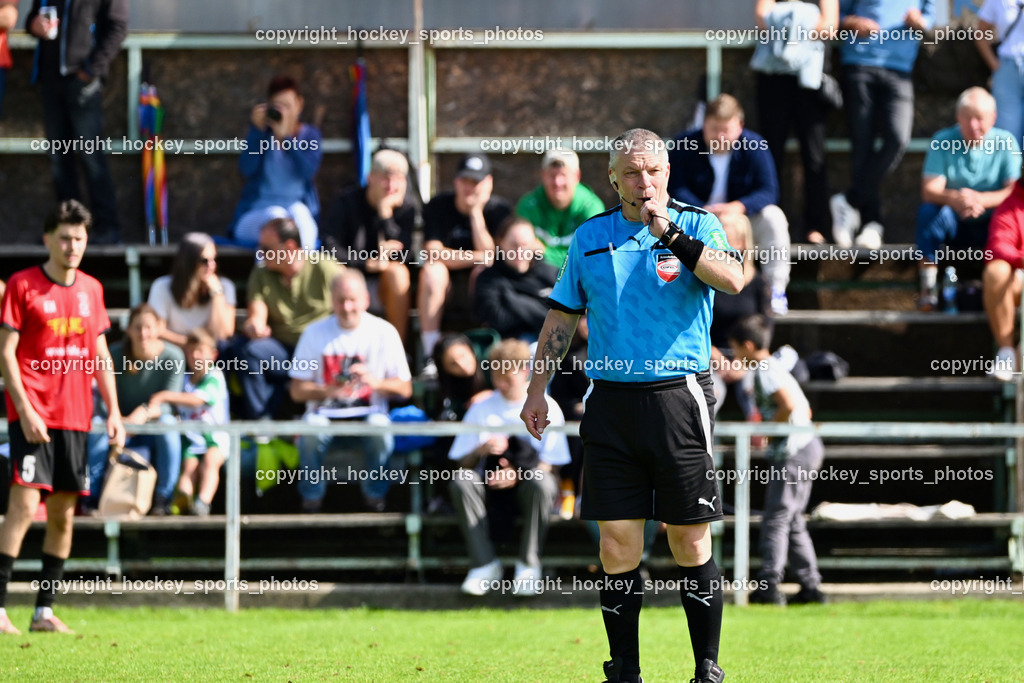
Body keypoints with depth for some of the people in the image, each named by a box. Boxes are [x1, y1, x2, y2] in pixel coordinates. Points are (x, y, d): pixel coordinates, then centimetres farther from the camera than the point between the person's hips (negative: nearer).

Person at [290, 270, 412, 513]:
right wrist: (329, 391, -19)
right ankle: (311, 497, -10)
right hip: (325, 413, 0)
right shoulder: (315, 333, 3)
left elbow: (405, 389, 1)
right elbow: (297, 390, 1)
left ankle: (375, 493, -9)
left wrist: (375, 382, -19)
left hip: (368, 413, 0)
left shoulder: (384, 332, 1)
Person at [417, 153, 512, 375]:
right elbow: (433, 254, -17)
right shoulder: (438, 207, -4)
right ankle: (431, 354, -37)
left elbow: (491, 256, -17)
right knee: (432, 271, -31)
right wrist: (478, 257, -25)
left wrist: (476, 212, -19)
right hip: (446, 285, 0)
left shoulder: (499, 210, -5)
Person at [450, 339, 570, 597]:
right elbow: (462, 463, 4)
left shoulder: (546, 407, 1)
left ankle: (528, 566, -24)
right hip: (491, 487, 2)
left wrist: (519, 475, -24)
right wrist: (481, 450, -19)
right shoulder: (482, 409, 8)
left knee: (541, 482, -38)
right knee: (461, 480, -30)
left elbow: (551, 466, -4)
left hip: (527, 483, -2)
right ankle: (485, 564, -25)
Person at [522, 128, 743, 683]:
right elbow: (561, 318, 19)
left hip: (678, 398, -2)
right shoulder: (590, 237, 11)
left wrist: (668, 232, -22)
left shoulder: (696, 226, 2)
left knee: (691, 544, 0)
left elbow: (732, 280, -17)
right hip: (611, 402, 2)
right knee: (618, 546, 0)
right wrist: (537, 389, 13)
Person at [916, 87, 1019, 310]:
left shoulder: (1005, 143, -4)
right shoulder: (942, 141, -4)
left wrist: (980, 200, -34)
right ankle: (929, 288, -24)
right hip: (954, 225, 0)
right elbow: (929, 191, -15)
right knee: (929, 210, -30)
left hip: (990, 227, 0)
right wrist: (954, 198, -39)